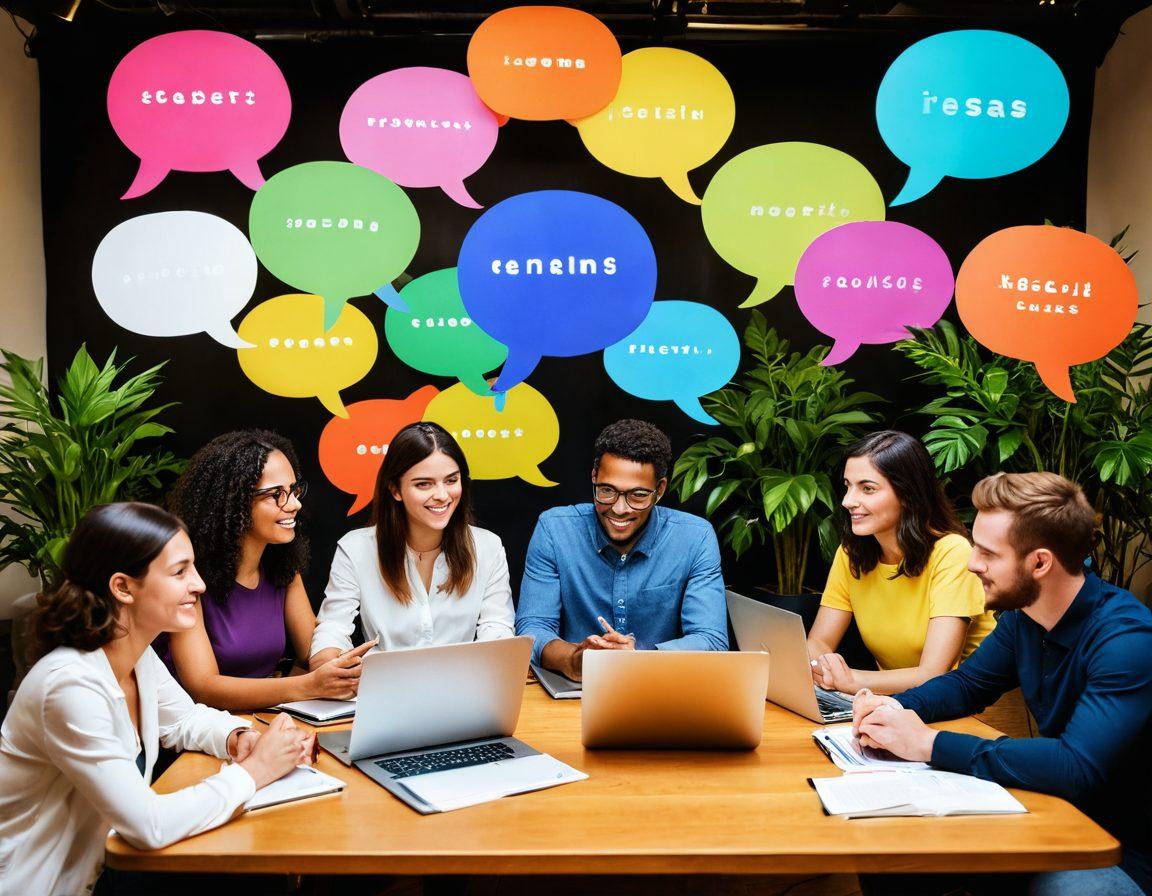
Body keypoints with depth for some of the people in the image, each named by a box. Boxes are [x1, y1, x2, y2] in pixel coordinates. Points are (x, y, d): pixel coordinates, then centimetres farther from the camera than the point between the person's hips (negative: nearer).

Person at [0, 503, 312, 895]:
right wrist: (253, 771, -20)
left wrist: (239, 737, -6)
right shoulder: (72, 684, -28)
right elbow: (150, 826, -29)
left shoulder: (140, 657, -3)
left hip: (99, 862, 7)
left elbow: (187, 720, 14)